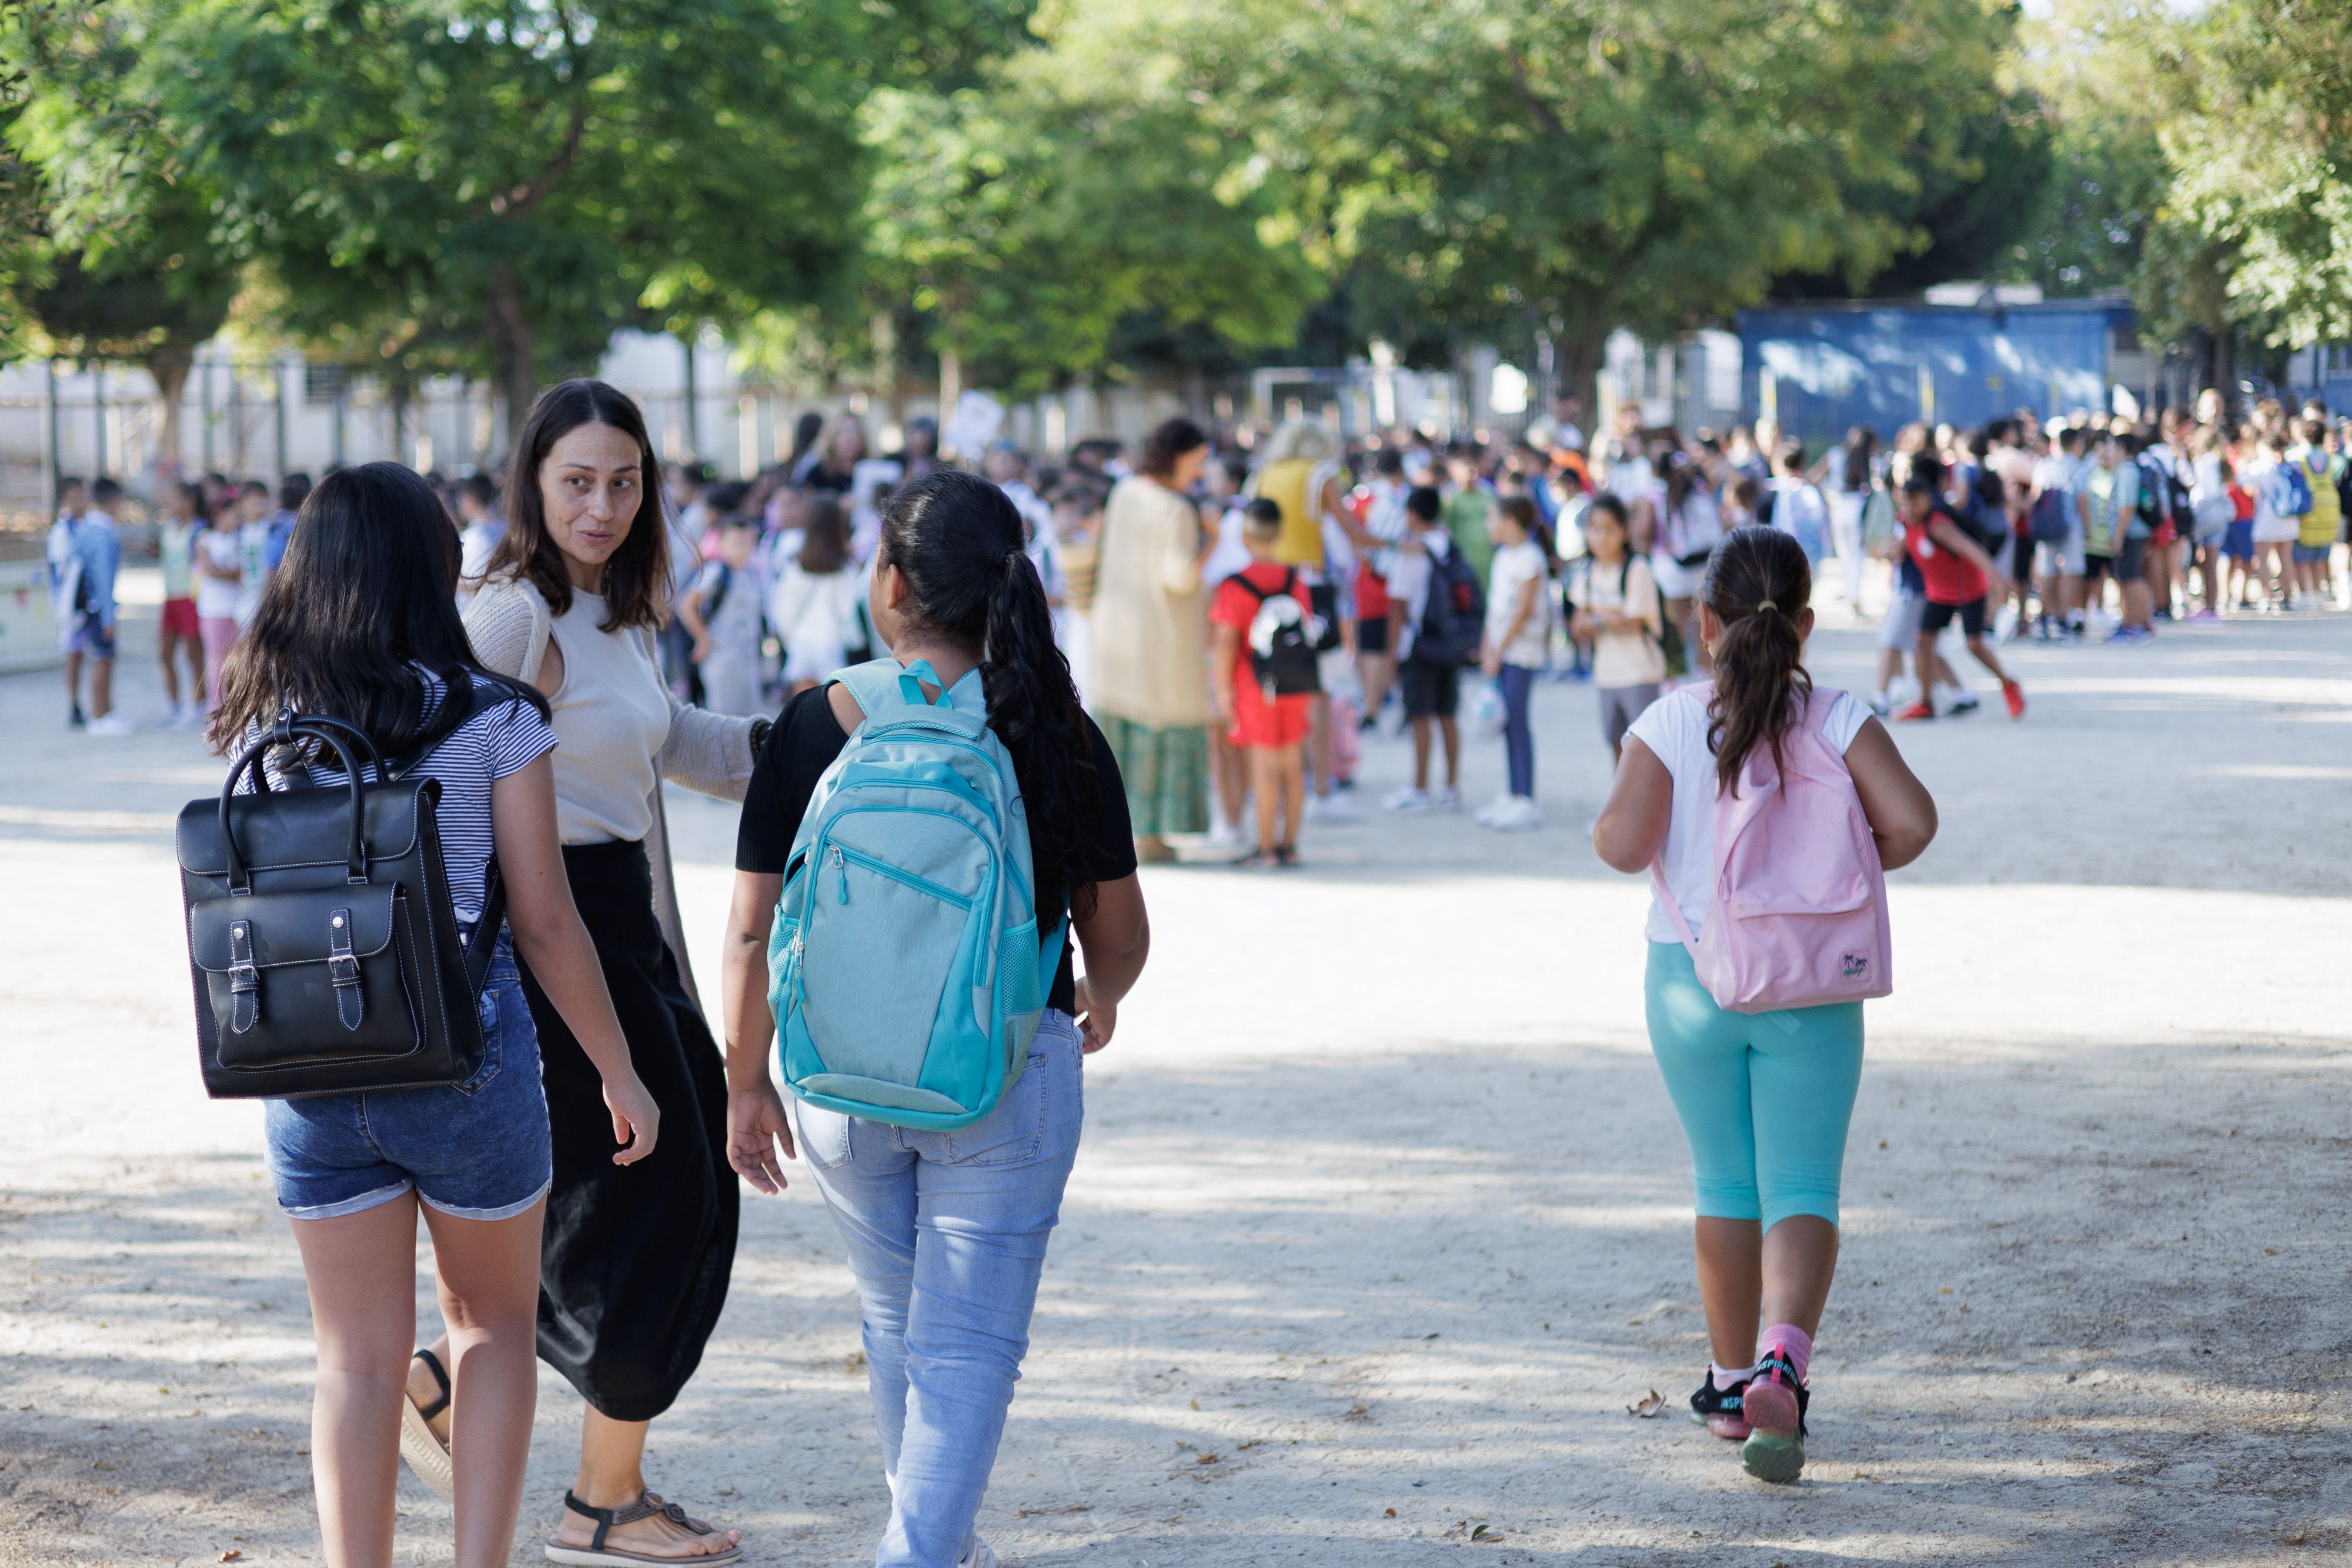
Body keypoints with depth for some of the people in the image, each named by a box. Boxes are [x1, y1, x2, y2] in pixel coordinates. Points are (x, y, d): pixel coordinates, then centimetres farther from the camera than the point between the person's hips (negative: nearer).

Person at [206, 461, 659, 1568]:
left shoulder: (264, 722, 1)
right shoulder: (495, 719, -8)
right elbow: (543, 923, -7)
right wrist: (619, 1073, 2)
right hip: (466, 1051, -2)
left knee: (358, 1360, 9)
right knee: (492, 1322, 17)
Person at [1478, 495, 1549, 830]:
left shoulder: (1531, 558, -12)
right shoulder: (1503, 556, 13)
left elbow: (1524, 611, -15)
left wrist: (1499, 652, -14)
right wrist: (1488, 648, 8)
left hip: (1523, 649, -8)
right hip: (1501, 651, 8)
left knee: (1517, 720, -9)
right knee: (1506, 722, 8)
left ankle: (1527, 800, -7)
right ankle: (1512, 797, 13)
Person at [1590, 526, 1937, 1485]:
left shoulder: (1670, 725, -8)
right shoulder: (1838, 722, -6)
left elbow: (1623, 844, -17)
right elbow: (1911, 821, -16)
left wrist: (1609, 821, 5)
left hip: (1693, 979, 1)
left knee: (1724, 1187, 16)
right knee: (1802, 1190, 0)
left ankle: (1732, 1384, 25)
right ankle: (1784, 1359, -24)